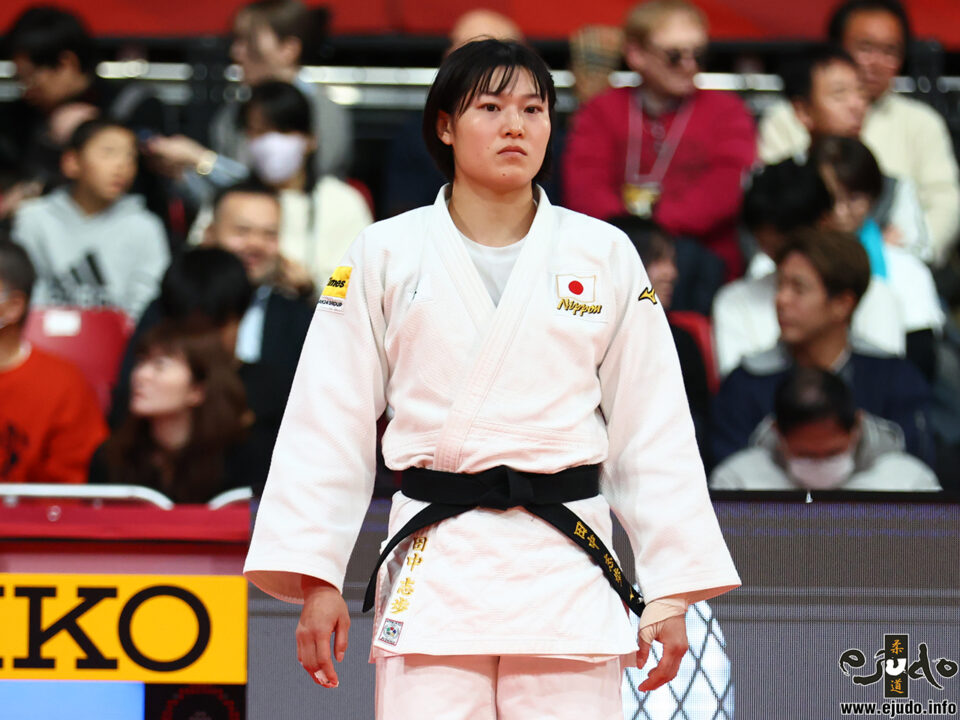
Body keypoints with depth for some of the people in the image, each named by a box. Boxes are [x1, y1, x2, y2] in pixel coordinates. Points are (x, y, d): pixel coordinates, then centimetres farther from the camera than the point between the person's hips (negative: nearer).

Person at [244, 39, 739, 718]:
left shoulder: (605, 255, 6)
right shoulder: (386, 255, 4)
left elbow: (654, 431, 8)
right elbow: (330, 424, 5)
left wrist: (673, 587, 4)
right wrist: (315, 578, -1)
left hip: (567, 564, 1)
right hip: (434, 573, -1)